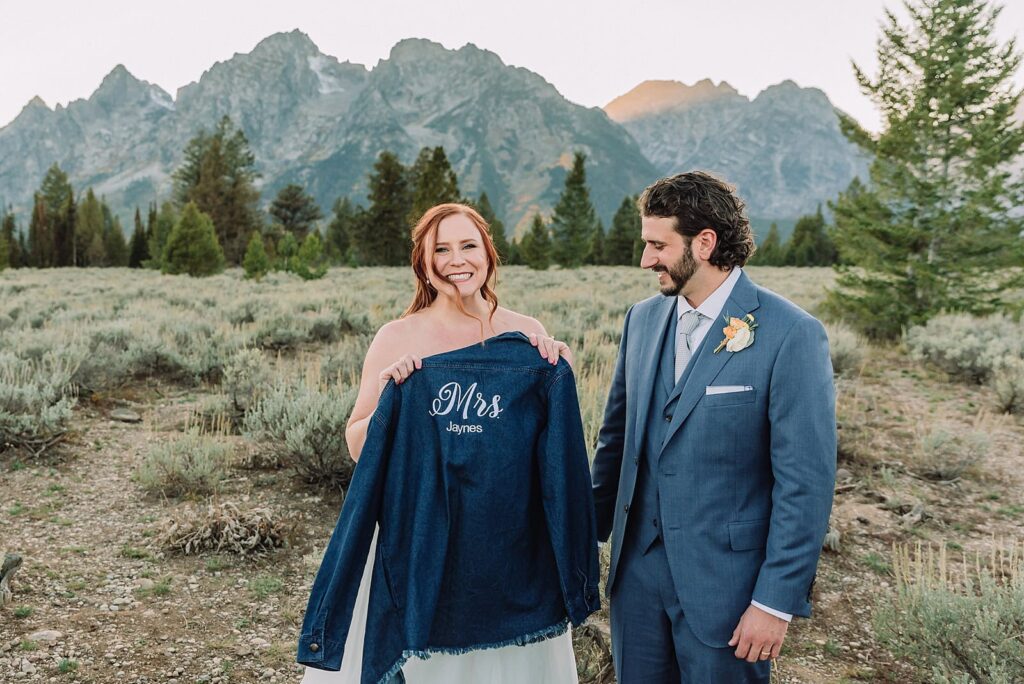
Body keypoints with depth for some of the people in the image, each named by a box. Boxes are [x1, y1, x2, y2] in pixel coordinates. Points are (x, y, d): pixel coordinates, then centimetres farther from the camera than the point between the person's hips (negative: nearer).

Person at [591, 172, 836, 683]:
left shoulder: (790, 335, -15)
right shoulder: (643, 318, 4)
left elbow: (805, 483, -14)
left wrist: (777, 601, -13)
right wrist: (589, 536, 11)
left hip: (725, 582, -5)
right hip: (637, 568, 5)